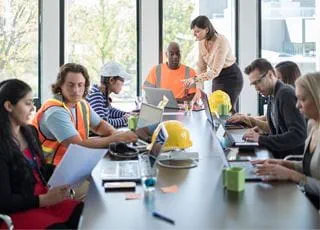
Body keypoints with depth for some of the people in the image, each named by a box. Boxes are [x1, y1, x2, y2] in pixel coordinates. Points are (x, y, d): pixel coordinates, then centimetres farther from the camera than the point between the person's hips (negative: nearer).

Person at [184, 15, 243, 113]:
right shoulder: (202, 42, -4)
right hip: (217, 78, 7)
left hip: (231, 77, -7)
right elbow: (201, 67, 0)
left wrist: (195, 79, -40)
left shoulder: (221, 41, -27)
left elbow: (215, 71, -31)